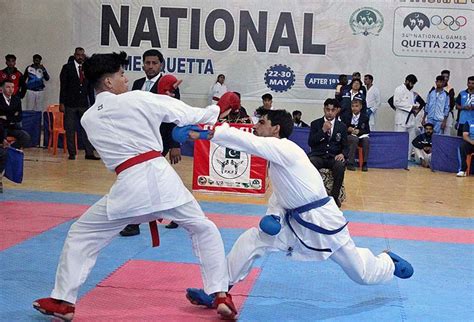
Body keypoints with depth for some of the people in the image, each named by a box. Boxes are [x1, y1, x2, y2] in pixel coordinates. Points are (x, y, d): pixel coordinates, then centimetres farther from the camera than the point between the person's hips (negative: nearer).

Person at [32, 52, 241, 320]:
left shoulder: (88, 119, 13)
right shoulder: (137, 99, 2)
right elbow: (188, 114, 7)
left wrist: (160, 95, 28)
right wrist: (220, 107, 25)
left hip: (129, 186, 1)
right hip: (161, 177, -1)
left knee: (81, 237, 19)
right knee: (204, 230, 19)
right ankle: (221, 296, 15)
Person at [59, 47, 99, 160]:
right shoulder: (67, 68, 0)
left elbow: (90, 88, 11)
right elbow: (63, 86, -3)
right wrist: (62, 103, -8)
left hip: (84, 104, 2)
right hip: (70, 104, -2)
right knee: (70, 130, 2)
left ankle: (89, 153, 5)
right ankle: (72, 153, 10)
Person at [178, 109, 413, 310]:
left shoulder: (284, 148, -21)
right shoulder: (277, 156, 6)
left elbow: (247, 142, -34)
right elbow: (280, 193, 13)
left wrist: (207, 133, -33)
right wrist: (273, 214, -7)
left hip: (323, 223, -8)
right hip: (294, 222, 8)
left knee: (364, 275, 9)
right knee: (251, 240, -11)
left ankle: (388, 261, 43)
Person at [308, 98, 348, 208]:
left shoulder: (342, 126, 11)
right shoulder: (315, 124, 8)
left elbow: (345, 146, 11)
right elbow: (310, 142, -2)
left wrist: (343, 154, -13)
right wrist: (323, 130, -13)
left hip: (334, 157, 1)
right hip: (318, 156, -1)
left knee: (340, 166, -34)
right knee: (310, 164, -36)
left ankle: (334, 196, -19)